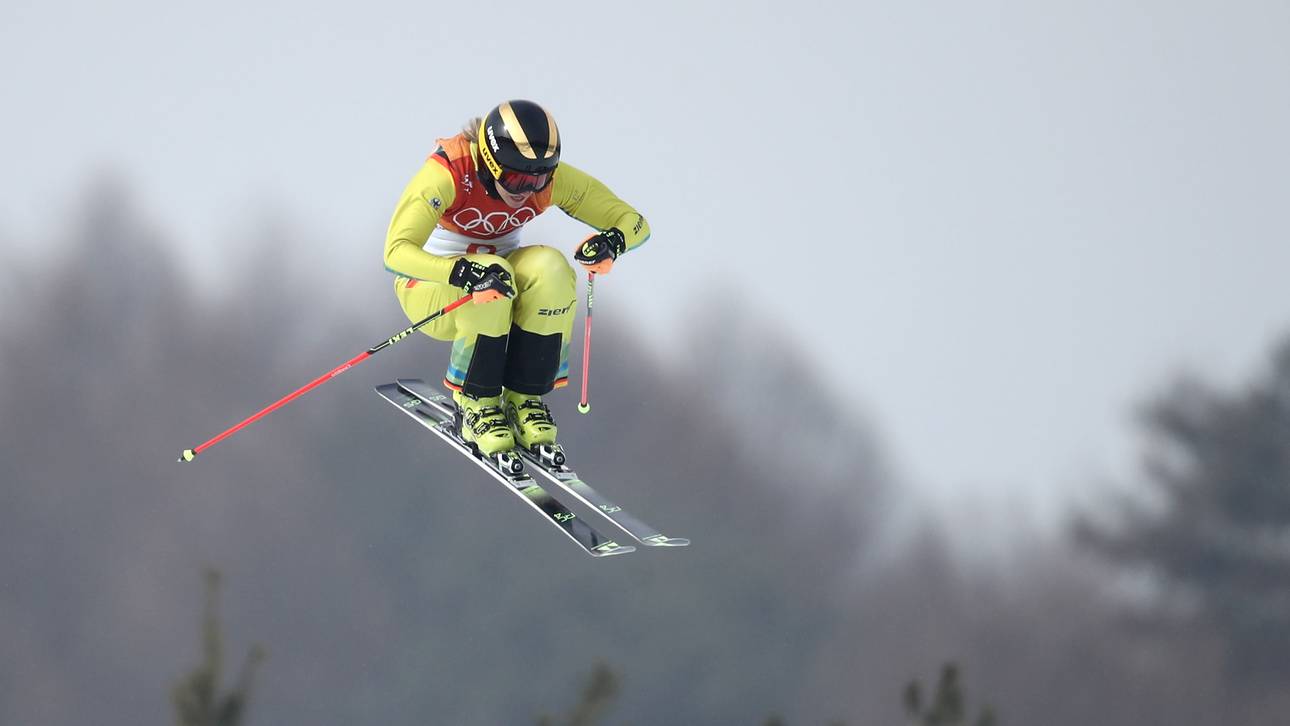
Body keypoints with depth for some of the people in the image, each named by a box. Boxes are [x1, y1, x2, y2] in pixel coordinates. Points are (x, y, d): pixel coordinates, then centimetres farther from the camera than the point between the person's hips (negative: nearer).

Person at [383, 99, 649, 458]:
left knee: (551, 269, -29)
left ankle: (525, 398, -16)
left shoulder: (554, 179, -17)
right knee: (488, 282, -37)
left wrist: (612, 242, -37)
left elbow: (634, 223, -12)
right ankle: (475, 403, -18)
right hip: (431, 284, -4)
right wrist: (465, 273, -55)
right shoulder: (448, 173, -30)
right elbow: (396, 251, -39)